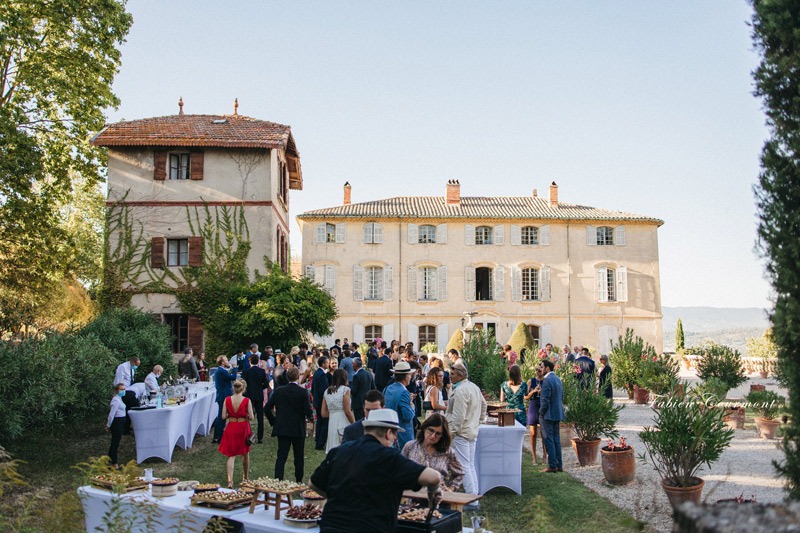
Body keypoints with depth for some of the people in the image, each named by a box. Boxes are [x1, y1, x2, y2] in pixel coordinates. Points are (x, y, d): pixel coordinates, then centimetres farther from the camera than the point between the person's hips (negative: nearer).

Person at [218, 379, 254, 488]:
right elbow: (251, 417, -11)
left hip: (231, 428, 1)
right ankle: (245, 478, 33)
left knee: (231, 455, 6)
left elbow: (223, 416, -4)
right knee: (245, 453, 19)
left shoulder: (227, 400, -7)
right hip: (243, 428, -1)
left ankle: (230, 480, -9)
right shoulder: (247, 400, -13)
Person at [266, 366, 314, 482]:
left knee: (281, 457, 3)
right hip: (298, 429, -2)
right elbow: (308, 411, -14)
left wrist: (273, 422, 11)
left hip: (282, 428, 2)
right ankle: (299, 482, 21)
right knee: (299, 458, 13)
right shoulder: (303, 392, -12)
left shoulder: (278, 391, -2)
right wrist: (311, 416, 8)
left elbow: (267, 408, -1)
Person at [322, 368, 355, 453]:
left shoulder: (327, 391, 12)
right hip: (344, 424, -6)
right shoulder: (345, 389, -5)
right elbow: (347, 412, -10)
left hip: (331, 423, 6)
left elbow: (324, 414, 9)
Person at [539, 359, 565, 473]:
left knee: (549, 440, -2)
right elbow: (562, 396, 18)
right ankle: (559, 465, 16)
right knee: (556, 439, 13)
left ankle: (552, 466, 0)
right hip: (558, 413, 9)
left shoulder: (547, 380, -18)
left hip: (548, 414, -9)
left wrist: (541, 413, -10)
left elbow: (545, 399, -20)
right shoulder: (558, 379, 11)